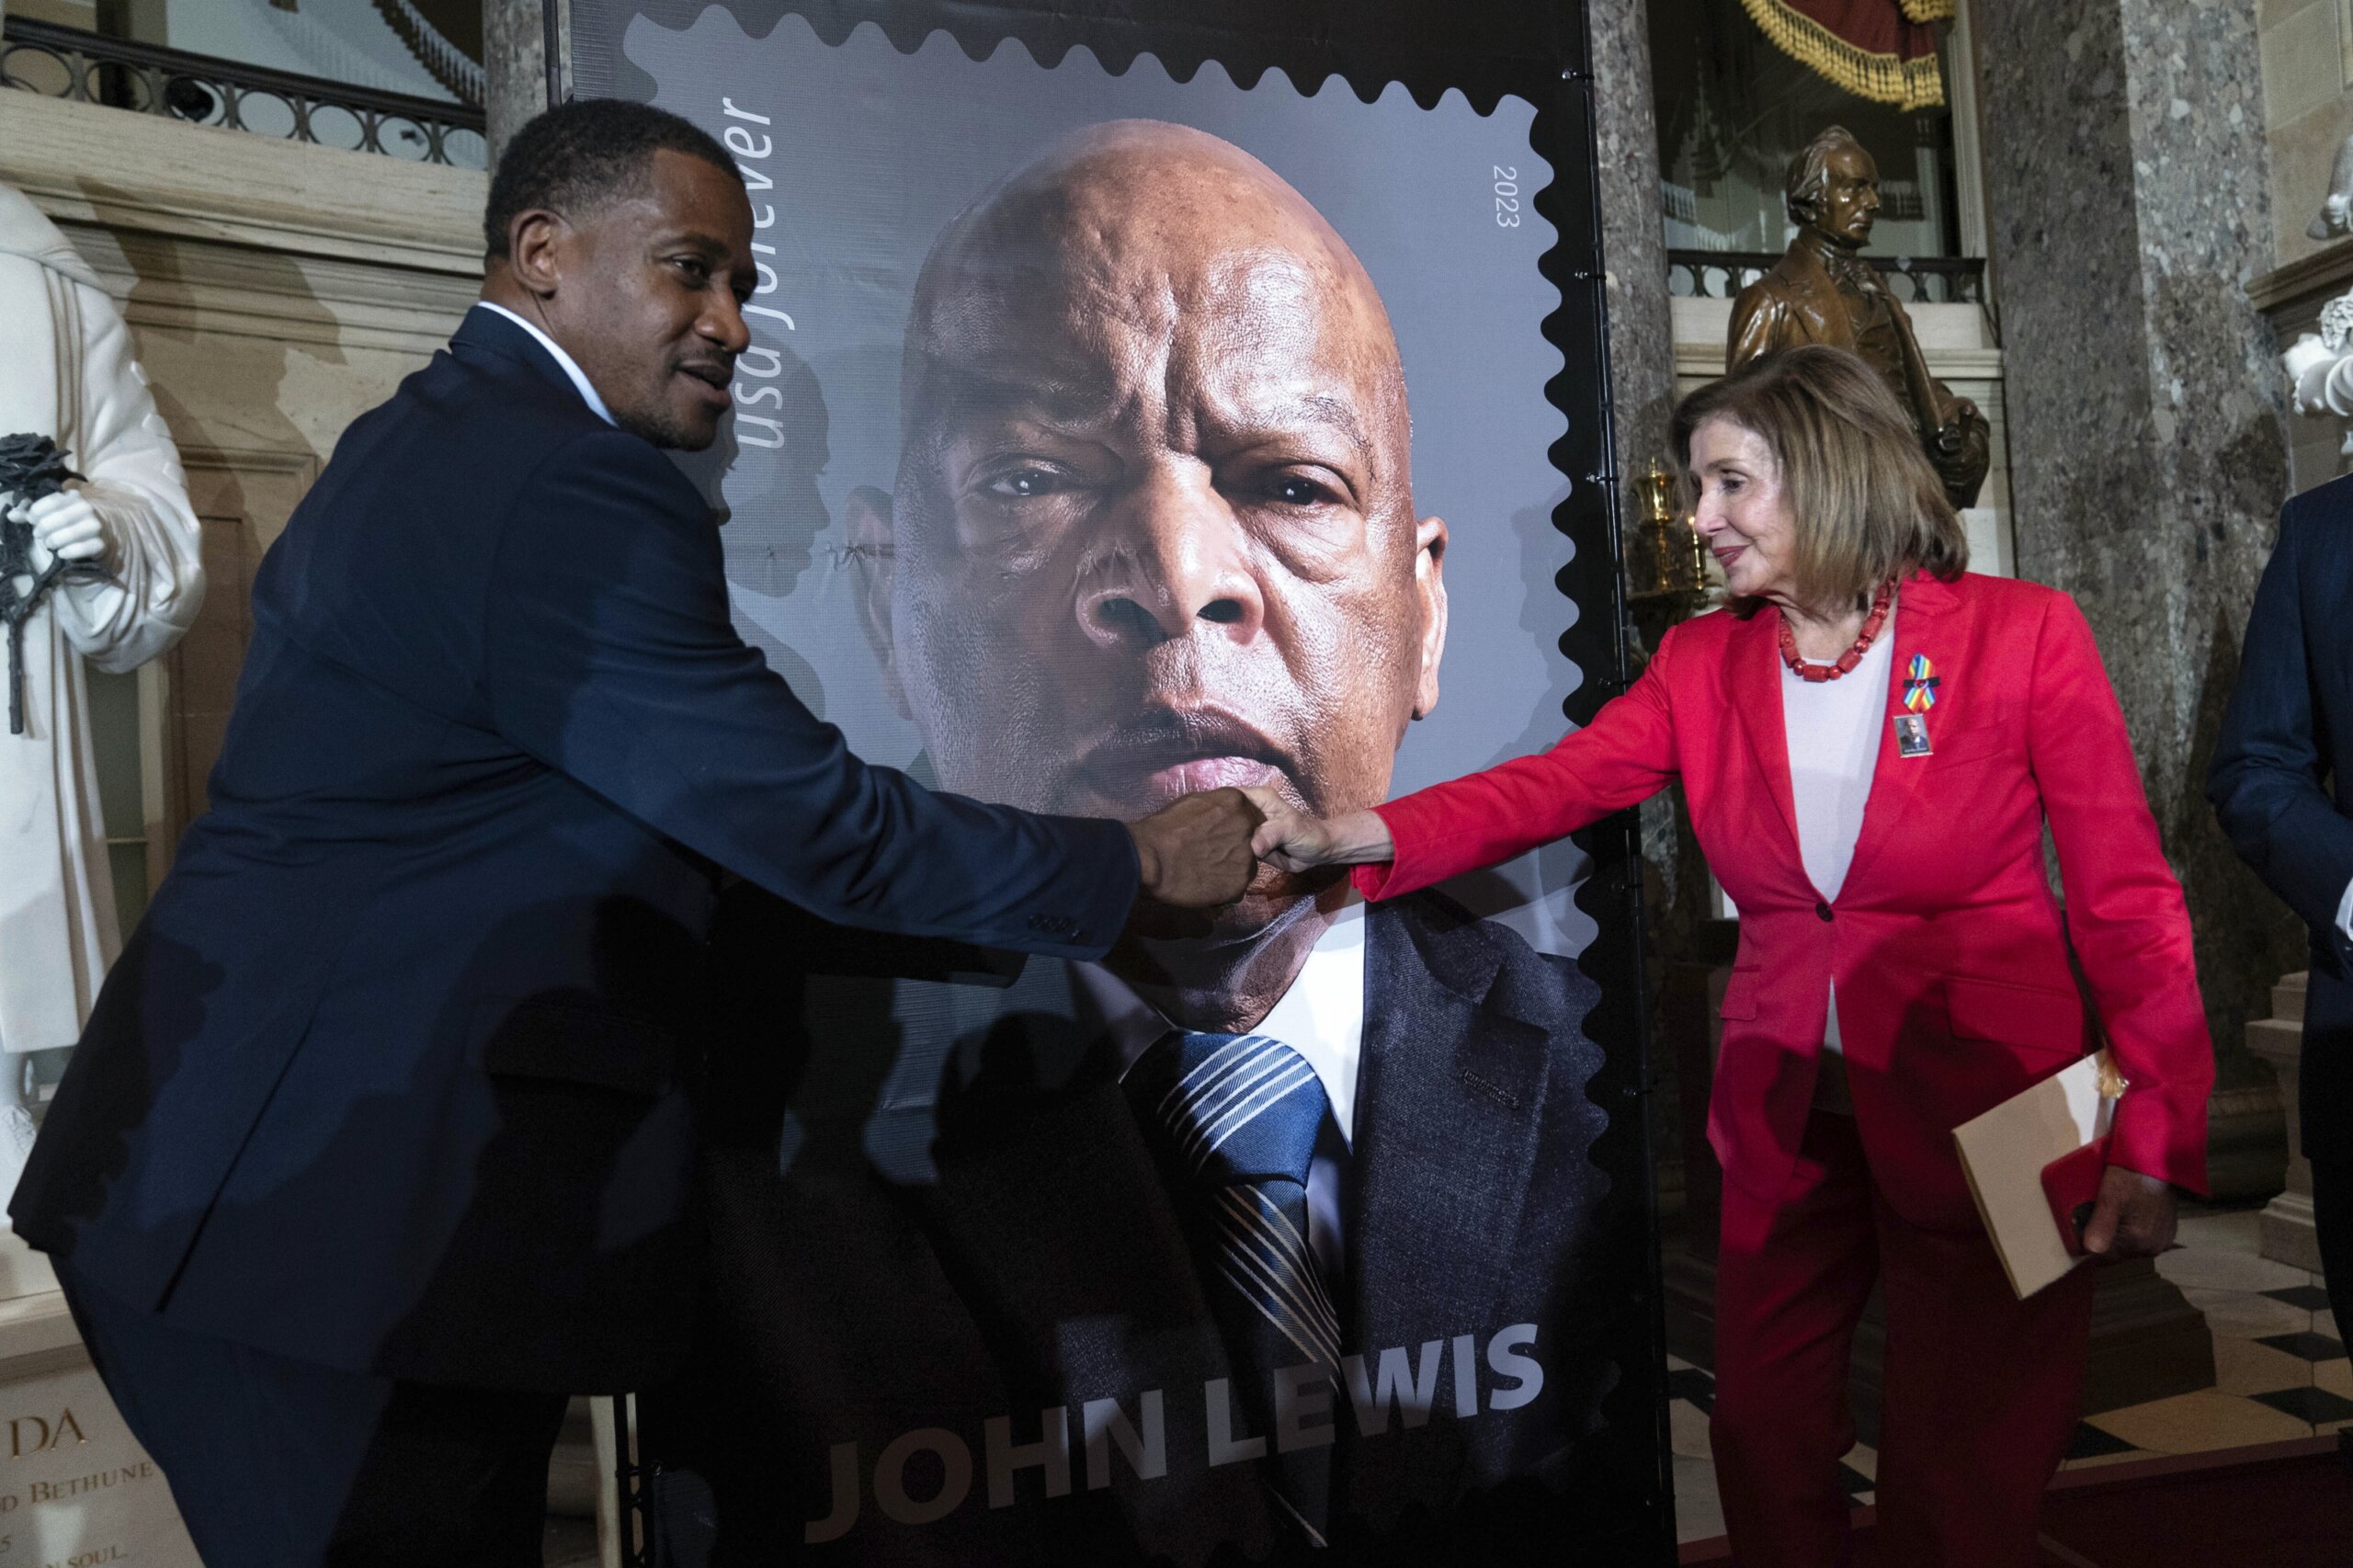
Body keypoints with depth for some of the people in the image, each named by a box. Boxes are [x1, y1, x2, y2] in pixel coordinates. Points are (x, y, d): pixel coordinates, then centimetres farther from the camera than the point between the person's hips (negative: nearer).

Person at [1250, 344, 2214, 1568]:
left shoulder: (2024, 635, -8)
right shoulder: (1701, 663, 2)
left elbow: (2126, 896, -6)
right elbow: (1549, 785, -11)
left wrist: (2151, 1141, -12)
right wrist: (1355, 835, -27)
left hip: (1984, 1121, -3)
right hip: (1785, 1124, 3)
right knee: (1765, 1445, 14)